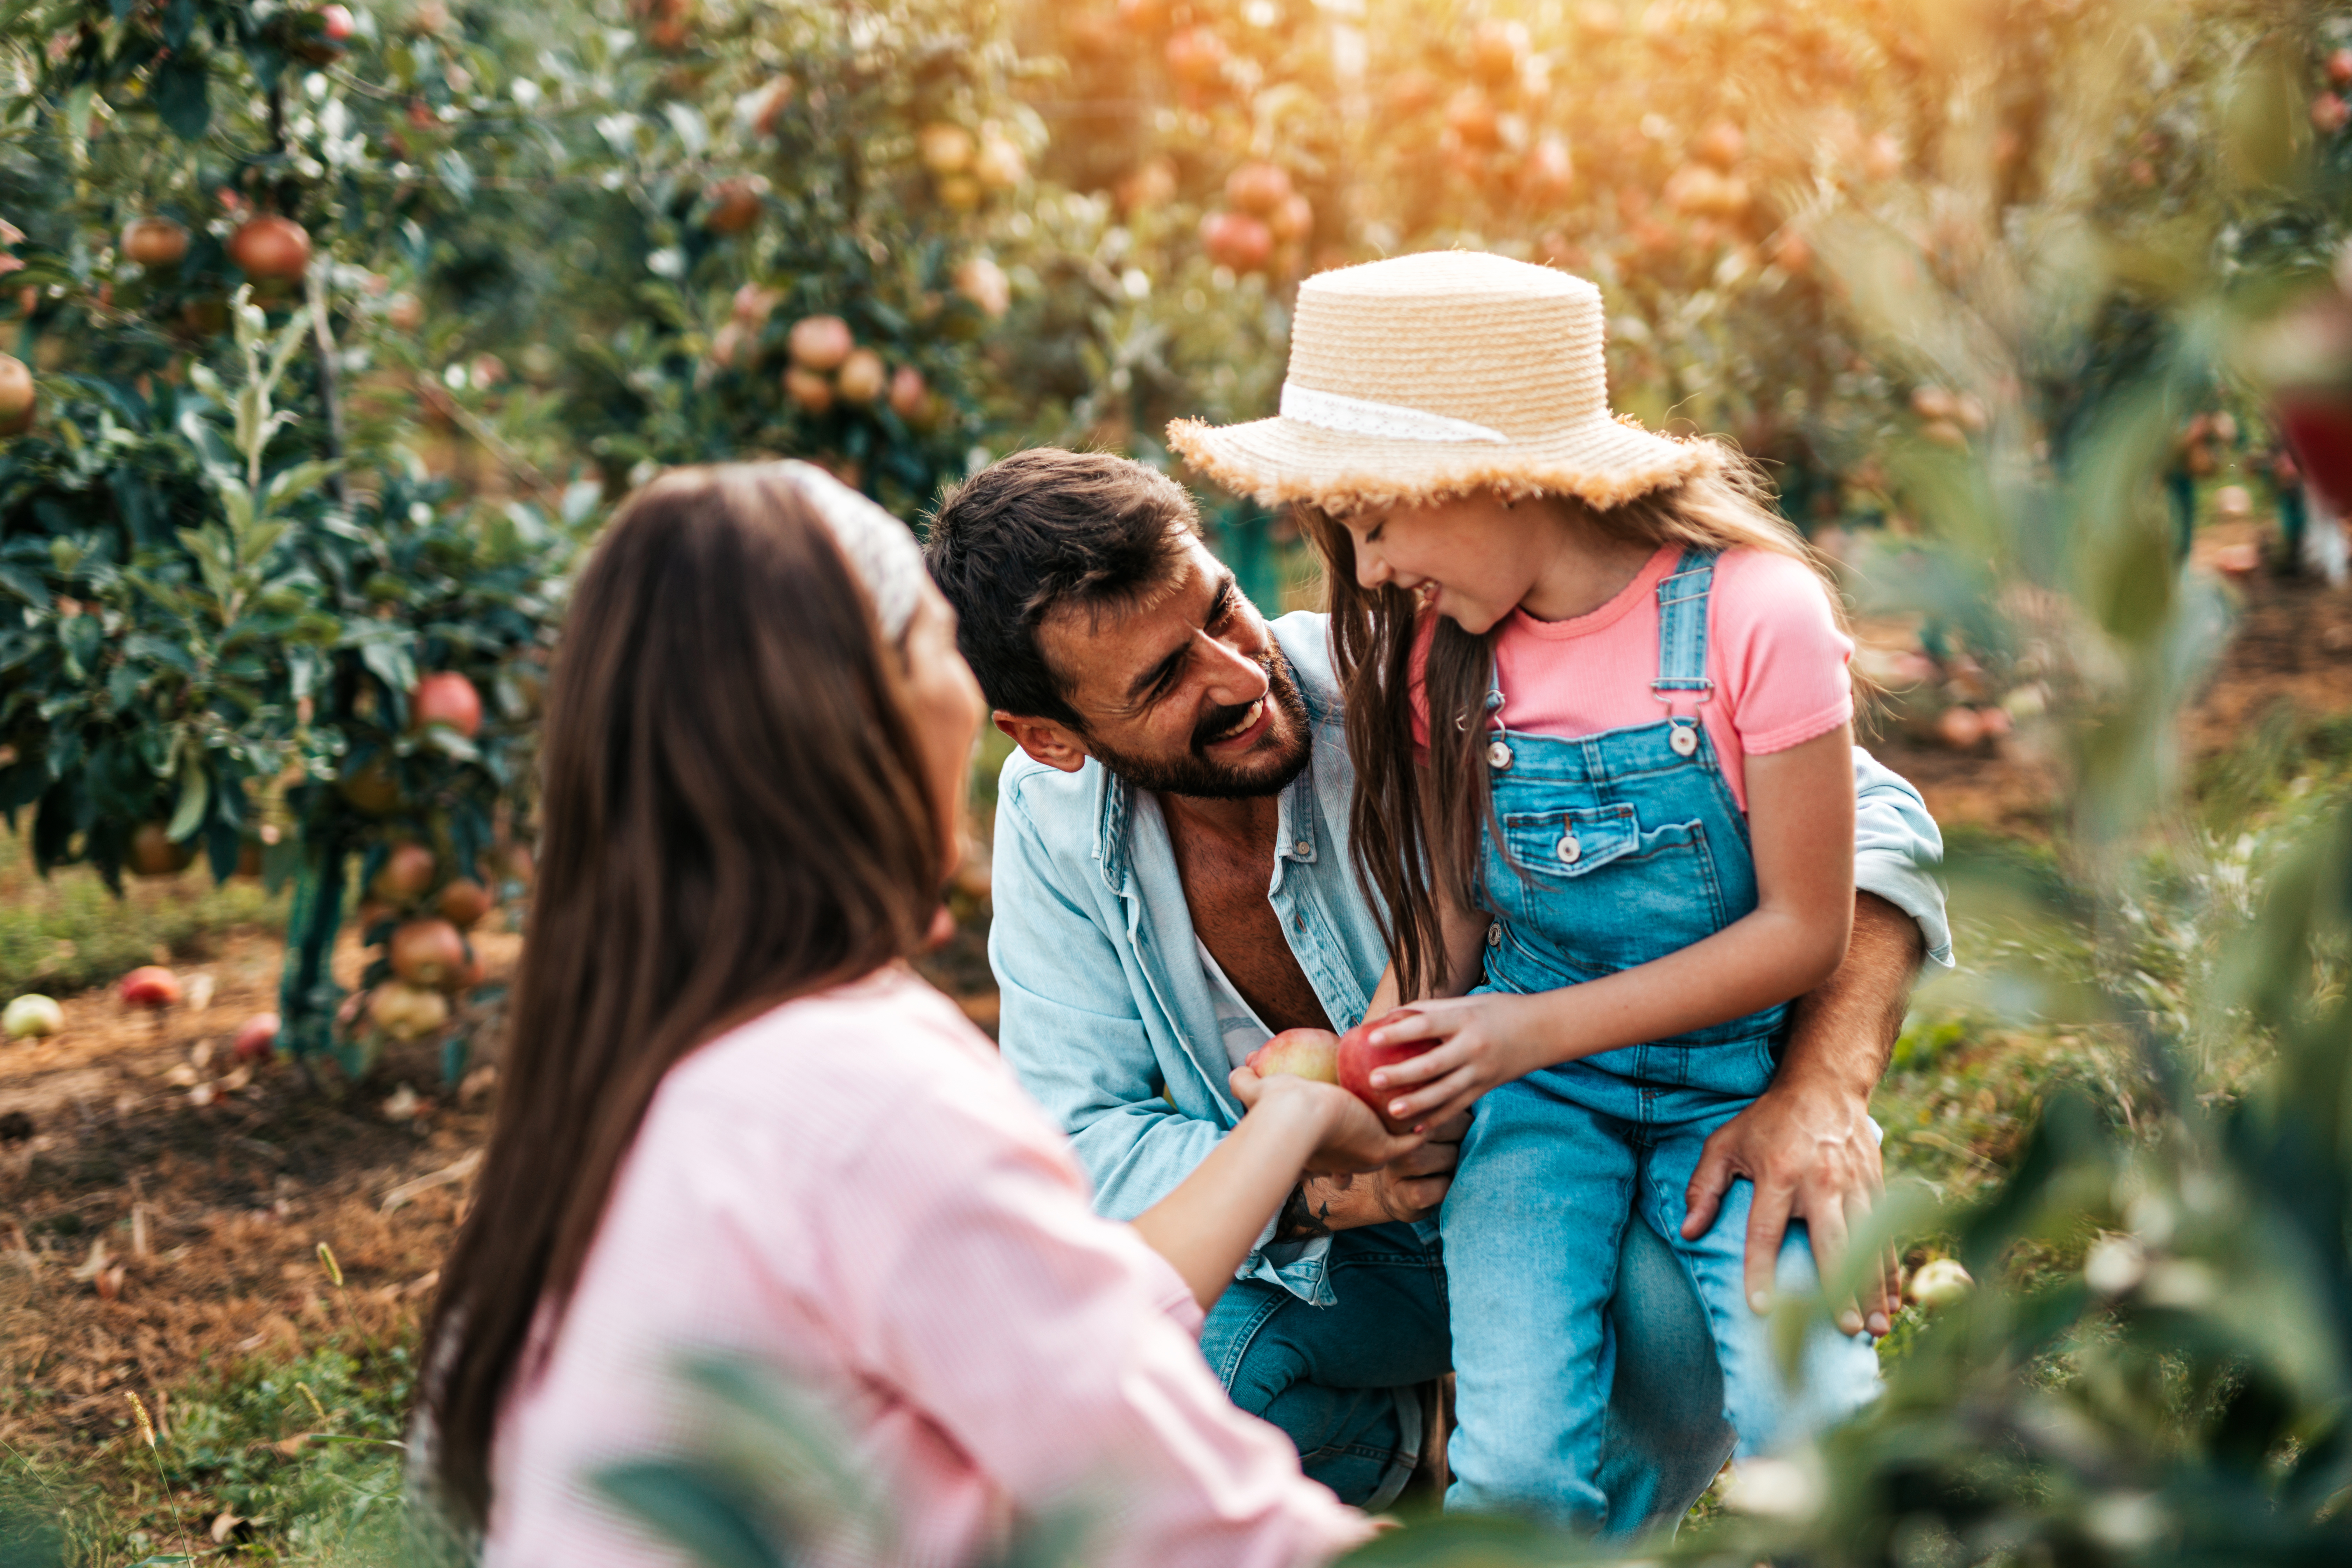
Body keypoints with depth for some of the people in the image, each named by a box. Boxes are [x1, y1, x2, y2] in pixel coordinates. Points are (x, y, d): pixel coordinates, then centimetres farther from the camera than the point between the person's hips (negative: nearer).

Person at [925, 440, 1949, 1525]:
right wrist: (1309, 1186, -29)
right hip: (1323, 1254, 3)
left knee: (1677, 1321, -37)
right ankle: (1394, 1444, 9)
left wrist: (1822, 1089, -43)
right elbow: (1077, 1138, -9)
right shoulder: (1053, 820, -13)